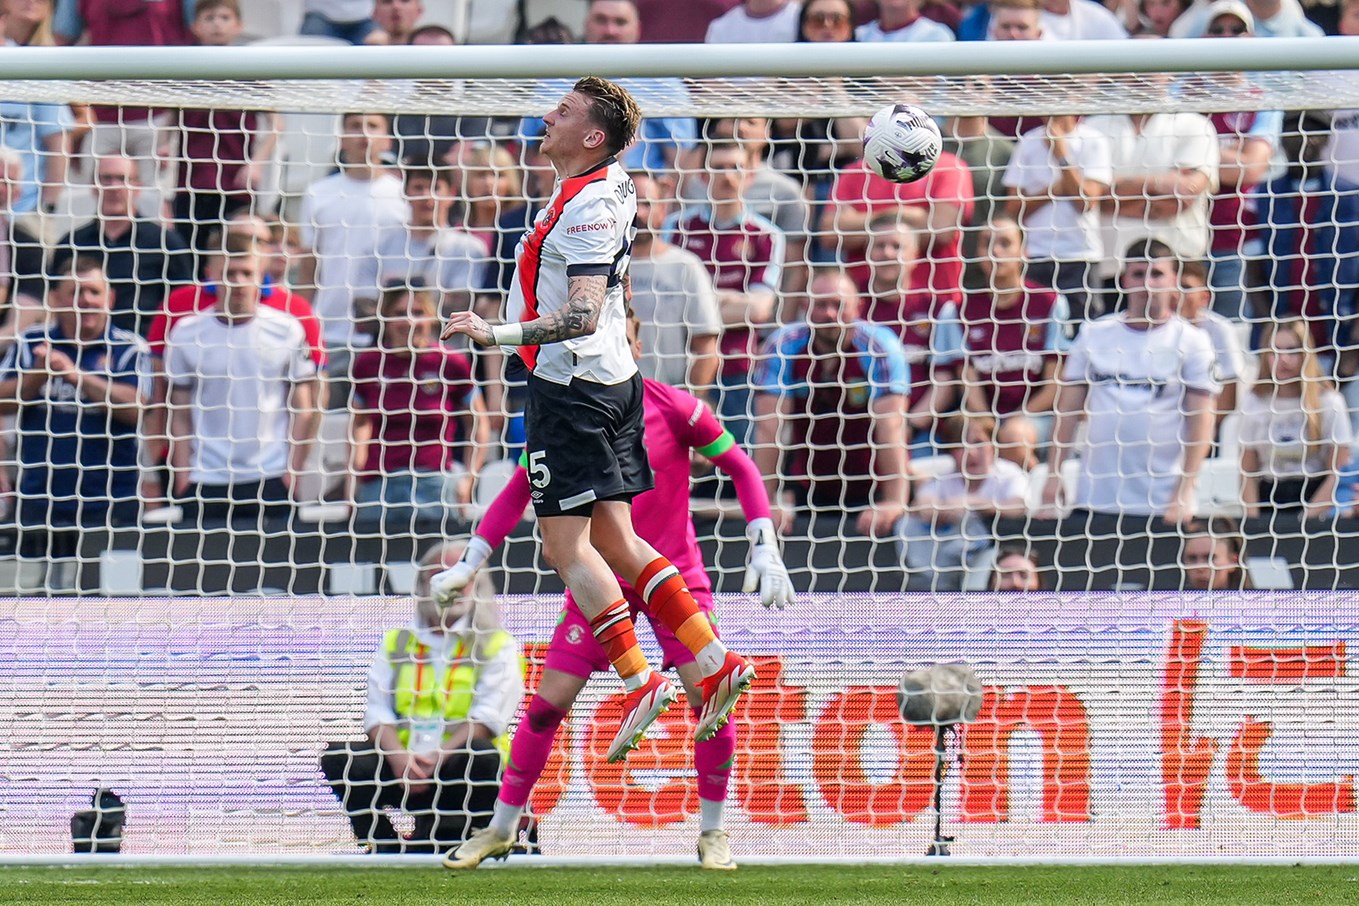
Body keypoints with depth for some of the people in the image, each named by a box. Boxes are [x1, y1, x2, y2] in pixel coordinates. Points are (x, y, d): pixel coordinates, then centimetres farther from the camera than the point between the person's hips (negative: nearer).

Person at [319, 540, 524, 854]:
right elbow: (378, 711, 6)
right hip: (399, 762, 3)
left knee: (482, 756, -36)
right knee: (337, 758, -20)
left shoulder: (497, 646, 8)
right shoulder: (396, 642, 18)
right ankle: (385, 845, -15)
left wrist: (438, 759, -22)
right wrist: (399, 758, -17)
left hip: (458, 769, -3)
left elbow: (487, 717, -7)